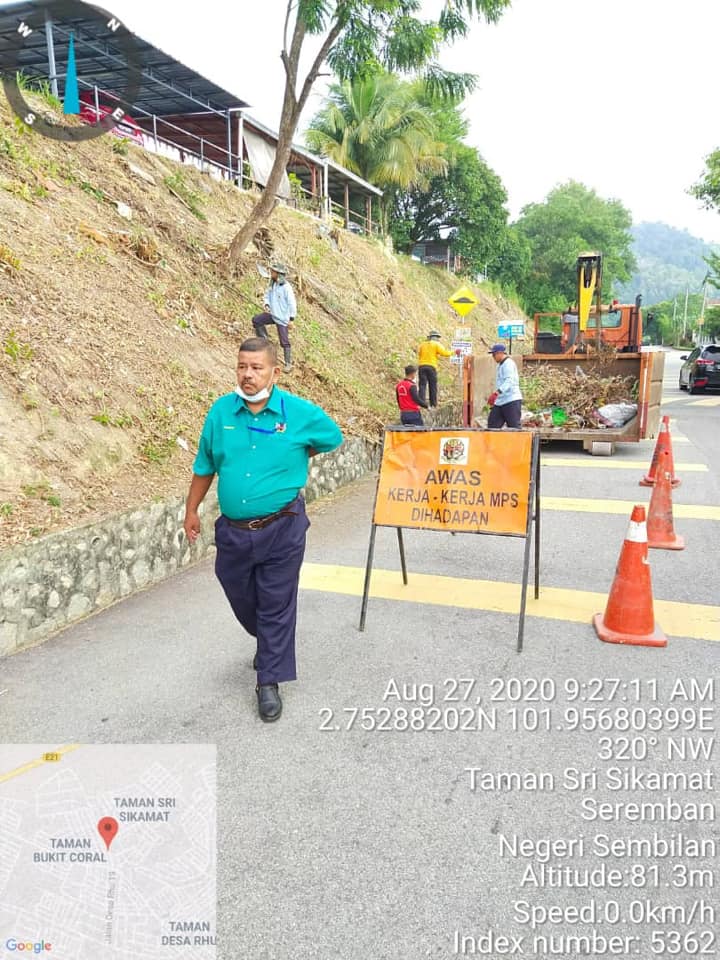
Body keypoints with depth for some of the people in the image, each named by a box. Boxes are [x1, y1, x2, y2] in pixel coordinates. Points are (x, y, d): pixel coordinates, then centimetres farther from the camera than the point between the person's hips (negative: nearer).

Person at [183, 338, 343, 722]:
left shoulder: (300, 412, -10)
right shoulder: (220, 411, -2)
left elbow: (333, 438, 11)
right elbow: (204, 467, 10)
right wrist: (192, 510, 15)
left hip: (282, 530, -3)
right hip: (233, 530, 4)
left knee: (276, 607, 3)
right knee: (242, 600, 19)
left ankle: (269, 682, 18)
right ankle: (270, 645, 50)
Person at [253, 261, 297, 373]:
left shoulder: (286, 287, -20)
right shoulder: (272, 284, 2)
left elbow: (292, 303, -18)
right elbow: (268, 294, 17)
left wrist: (291, 319, -18)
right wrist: (267, 305, -4)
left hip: (282, 318, -7)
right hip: (272, 314, 7)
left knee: (284, 342, -2)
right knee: (256, 320, 2)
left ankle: (288, 363, 9)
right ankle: (264, 340, 18)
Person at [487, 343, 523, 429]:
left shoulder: (508, 363, -11)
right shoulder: (500, 364, 20)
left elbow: (509, 381, -25)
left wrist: (496, 393, -37)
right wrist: (494, 399, 24)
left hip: (512, 401, -10)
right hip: (500, 402, 10)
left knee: (514, 428, -8)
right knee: (492, 426, 5)